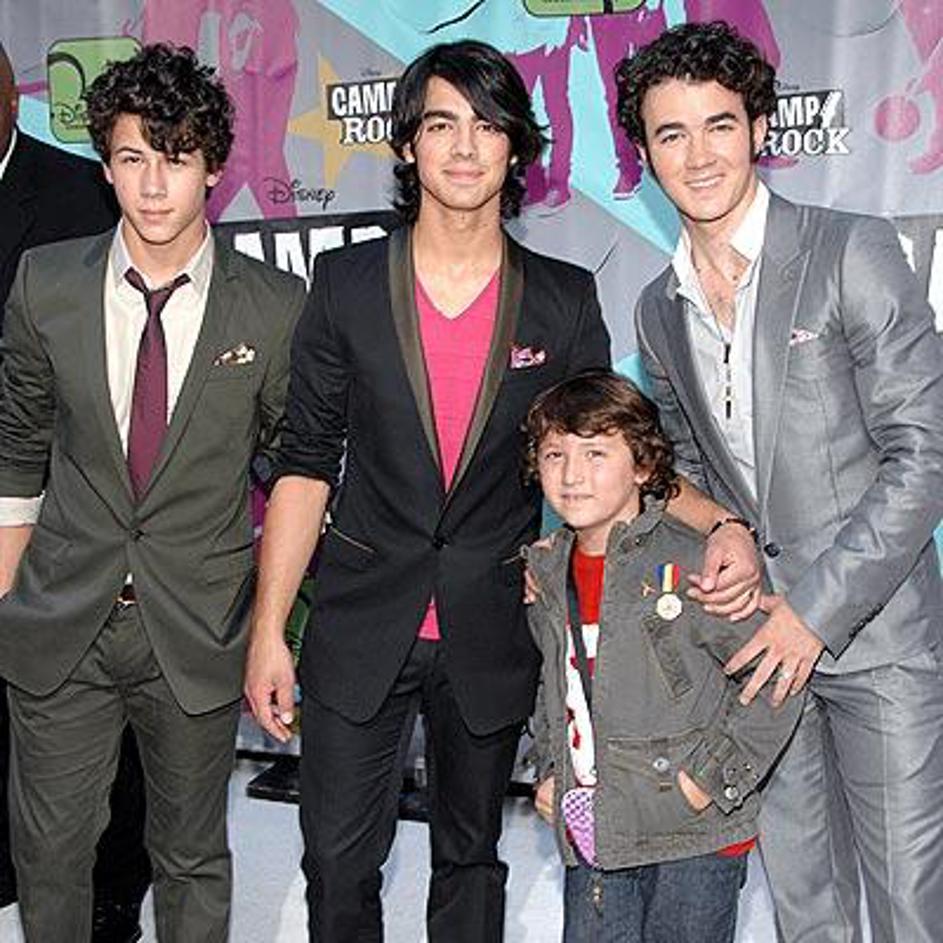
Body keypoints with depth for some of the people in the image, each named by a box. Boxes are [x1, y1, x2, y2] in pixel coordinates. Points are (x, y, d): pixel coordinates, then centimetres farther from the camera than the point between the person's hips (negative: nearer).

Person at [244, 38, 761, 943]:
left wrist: (721, 524, -13)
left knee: (469, 858, 18)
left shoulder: (564, 300, -1)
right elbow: (306, 462, -2)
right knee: (338, 862, 8)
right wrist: (268, 631, -5)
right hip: (360, 625, 0)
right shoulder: (346, 283, -3)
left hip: (490, 633, 1)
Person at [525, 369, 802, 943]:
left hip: (694, 837, -5)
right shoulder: (547, 573, 6)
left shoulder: (689, 564, -15)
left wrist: (719, 775, -14)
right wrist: (549, 767, 11)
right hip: (590, 835, 6)